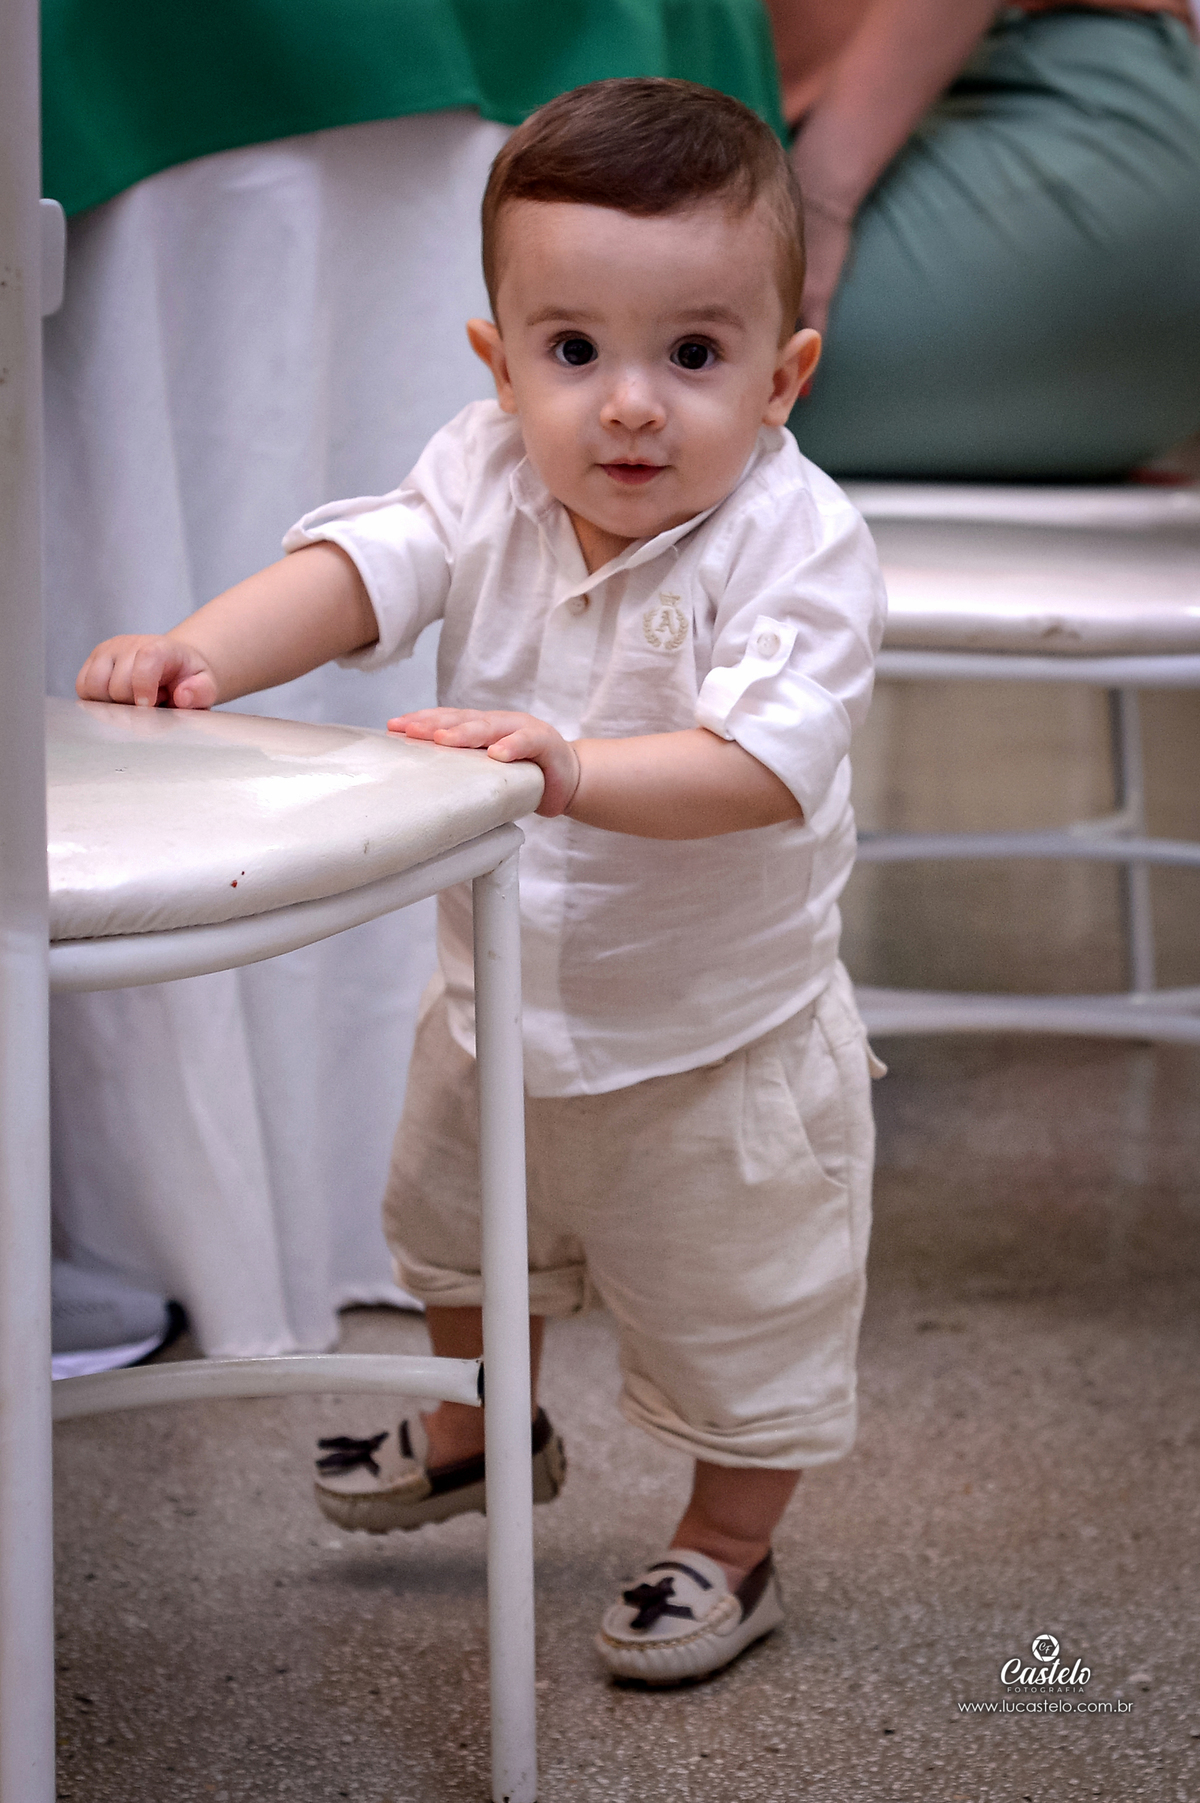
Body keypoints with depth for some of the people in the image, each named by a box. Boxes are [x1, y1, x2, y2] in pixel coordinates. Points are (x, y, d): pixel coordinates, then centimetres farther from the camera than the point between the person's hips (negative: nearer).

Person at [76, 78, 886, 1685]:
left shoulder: (796, 541, -29)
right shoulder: (490, 480, -14)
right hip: (503, 995, 6)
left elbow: (764, 762, -39)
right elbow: (364, 567, -24)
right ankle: (482, 1430, 59)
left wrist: (576, 768, -51)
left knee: (742, 1313, 12)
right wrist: (202, 652, -41)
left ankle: (730, 1548, 38)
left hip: (718, 1041, -6)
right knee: (461, 1228, 31)